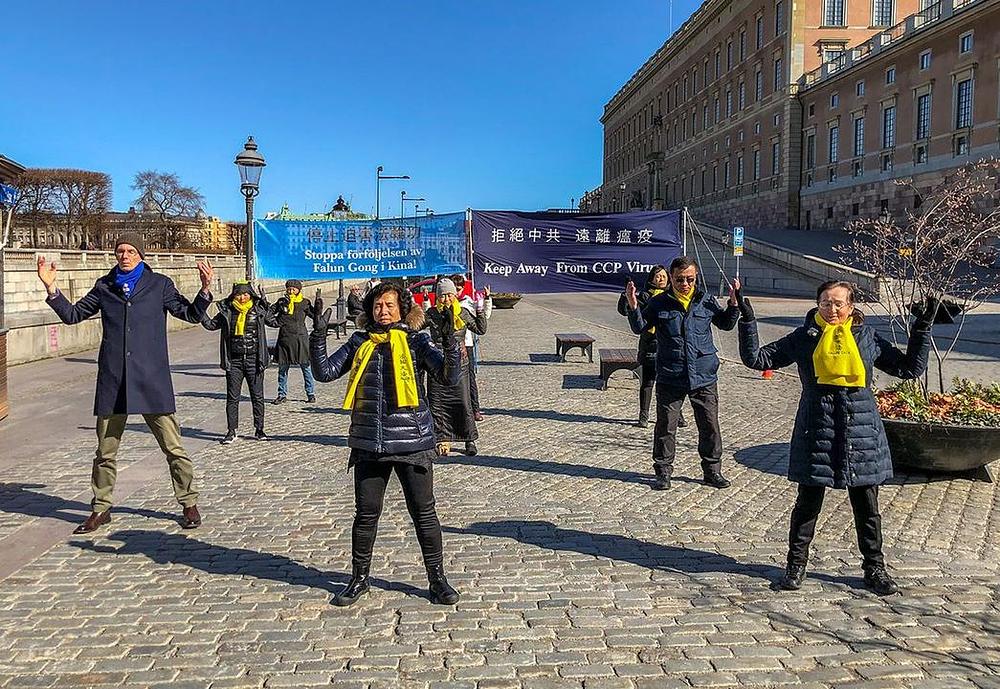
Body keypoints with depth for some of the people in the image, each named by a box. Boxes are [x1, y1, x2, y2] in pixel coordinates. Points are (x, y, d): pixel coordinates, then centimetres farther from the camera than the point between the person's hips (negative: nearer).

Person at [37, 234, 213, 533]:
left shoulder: (160, 285, 5)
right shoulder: (104, 286, 12)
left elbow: (191, 314, 4)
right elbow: (72, 315, 17)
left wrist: (205, 289, -13)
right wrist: (51, 288, 5)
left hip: (152, 379, -2)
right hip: (112, 380, 3)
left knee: (173, 447, -1)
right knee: (105, 450, 10)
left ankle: (189, 504, 11)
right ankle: (101, 509, 24)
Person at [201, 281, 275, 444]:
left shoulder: (258, 310, 1)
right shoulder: (227, 312, 4)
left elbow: (274, 322, 2)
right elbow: (210, 325, 12)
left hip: (254, 360, -1)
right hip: (234, 360, 1)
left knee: (257, 396, 5)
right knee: (232, 397, 4)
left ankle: (259, 430, 16)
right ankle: (231, 432, 12)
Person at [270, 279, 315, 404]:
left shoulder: (304, 303, 4)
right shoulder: (281, 302, 8)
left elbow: (315, 316, 2)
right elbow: (269, 312, 18)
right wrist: (274, 321, 2)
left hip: (300, 338, -2)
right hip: (284, 338, 2)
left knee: (305, 366, 2)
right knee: (282, 367, 7)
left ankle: (311, 393, 12)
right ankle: (282, 395, 16)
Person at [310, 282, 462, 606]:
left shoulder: (415, 341, -1)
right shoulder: (360, 343, 8)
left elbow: (449, 377, -11)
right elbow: (324, 372, 3)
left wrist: (450, 345, -29)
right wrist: (319, 334, -8)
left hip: (412, 442, -2)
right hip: (369, 444, 3)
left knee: (423, 513, 6)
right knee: (365, 514, 12)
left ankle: (437, 578, 21)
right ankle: (359, 578, 29)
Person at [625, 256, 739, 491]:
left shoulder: (706, 301, 4)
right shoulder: (659, 303, -1)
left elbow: (726, 324, 17)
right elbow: (640, 328, 4)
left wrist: (734, 303, 1)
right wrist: (633, 306, -12)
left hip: (704, 377, 2)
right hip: (669, 379, -2)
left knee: (710, 426, 9)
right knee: (665, 427, 4)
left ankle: (712, 470, 24)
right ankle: (663, 471, 19)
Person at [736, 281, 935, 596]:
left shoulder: (868, 337, 7)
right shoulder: (804, 337, 3)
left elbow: (911, 368, 10)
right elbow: (757, 359, 2)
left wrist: (922, 328, 4)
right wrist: (748, 320, -7)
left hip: (862, 427, 1)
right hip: (816, 428, -1)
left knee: (867, 506, 10)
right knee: (807, 503, 8)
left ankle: (874, 568, 25)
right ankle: (796, 564, 23)